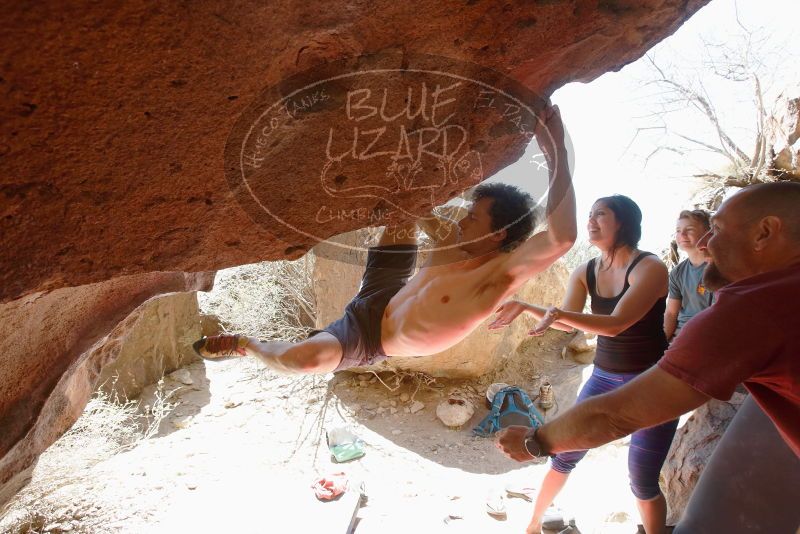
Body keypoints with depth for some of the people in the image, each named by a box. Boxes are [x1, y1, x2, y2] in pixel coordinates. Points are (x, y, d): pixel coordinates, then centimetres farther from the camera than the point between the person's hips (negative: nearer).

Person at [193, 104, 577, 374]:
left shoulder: (498, 275, -31)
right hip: (376, 300, 7)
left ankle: (245, 345, -1)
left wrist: (555, 151, -49)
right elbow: (426, 217, 11)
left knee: (306, 357, -35)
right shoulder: (456, 247, -9)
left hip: (368, 340, -7)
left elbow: (561, 238, -48)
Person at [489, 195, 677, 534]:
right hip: (604, 377, 5)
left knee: (642, 482, -1)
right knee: (565, 455, 10)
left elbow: (616, 324, -28)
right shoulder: (585, 273, 0)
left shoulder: (650, 268, -17)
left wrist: (558, 313, -38)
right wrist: (525, 307, -12)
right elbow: (567, 324, 1)